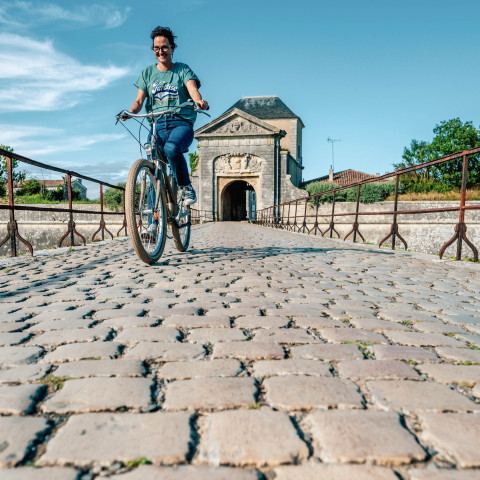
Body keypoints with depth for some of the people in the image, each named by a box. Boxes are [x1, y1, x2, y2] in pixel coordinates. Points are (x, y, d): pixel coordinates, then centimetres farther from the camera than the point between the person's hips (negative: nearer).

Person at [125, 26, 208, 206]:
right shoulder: (147, 73, 17)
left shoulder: (182, 69, 10)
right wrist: (130, 111, -16)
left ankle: (187, 187, -16)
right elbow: (139, 99, 7)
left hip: (181, 123, -3)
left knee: (171, 148, -36)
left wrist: (199, 101, -33)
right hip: (157, 125, 3)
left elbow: (192, 88, -9)